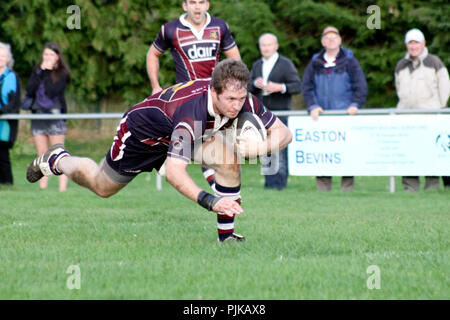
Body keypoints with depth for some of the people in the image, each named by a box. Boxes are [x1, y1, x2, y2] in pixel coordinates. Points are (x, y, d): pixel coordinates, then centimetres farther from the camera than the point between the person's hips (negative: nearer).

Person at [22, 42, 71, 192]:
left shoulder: (62, 73, -3)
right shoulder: (36, 70, 10)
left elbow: (52, 92, -16)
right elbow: (30, 90, -2)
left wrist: (48, 72, -12)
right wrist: (41, 72, -7)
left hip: (55, 115, -4)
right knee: (42, 154, 5)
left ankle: (63, 186, -10)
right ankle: (42, 185, 7)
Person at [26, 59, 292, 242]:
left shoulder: (245, 103, -28)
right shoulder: (192, 112, -47)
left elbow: (283, 132, -17)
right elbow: (174, 171, -52)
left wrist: (259, 147, -38)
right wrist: (208, 201, -64)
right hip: (142, 131, -5)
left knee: (229, 160, -23)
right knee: (102, 187, 18)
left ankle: (227, 234, -10)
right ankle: (57, 160, 47)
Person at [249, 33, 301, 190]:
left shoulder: (286, 64, 0)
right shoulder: (257, 65, 17)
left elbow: (298, 86, -6)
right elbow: (248, 88, 15)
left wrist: (280, 87, -20)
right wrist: (255, 84, -7)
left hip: (280, 112, -5)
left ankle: (280, 181, -8)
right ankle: (269, 181, 8)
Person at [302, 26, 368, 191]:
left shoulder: (349, 61, 6)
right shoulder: (315, 63, 12)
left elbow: (361, 86, 3)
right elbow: (306, 87, 11)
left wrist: (355, 104, -10)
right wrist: (313, 106, -3)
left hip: (345, 112, -2)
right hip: (321, 114, 2)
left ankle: (347, 184, -2)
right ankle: (323, 183, 0)